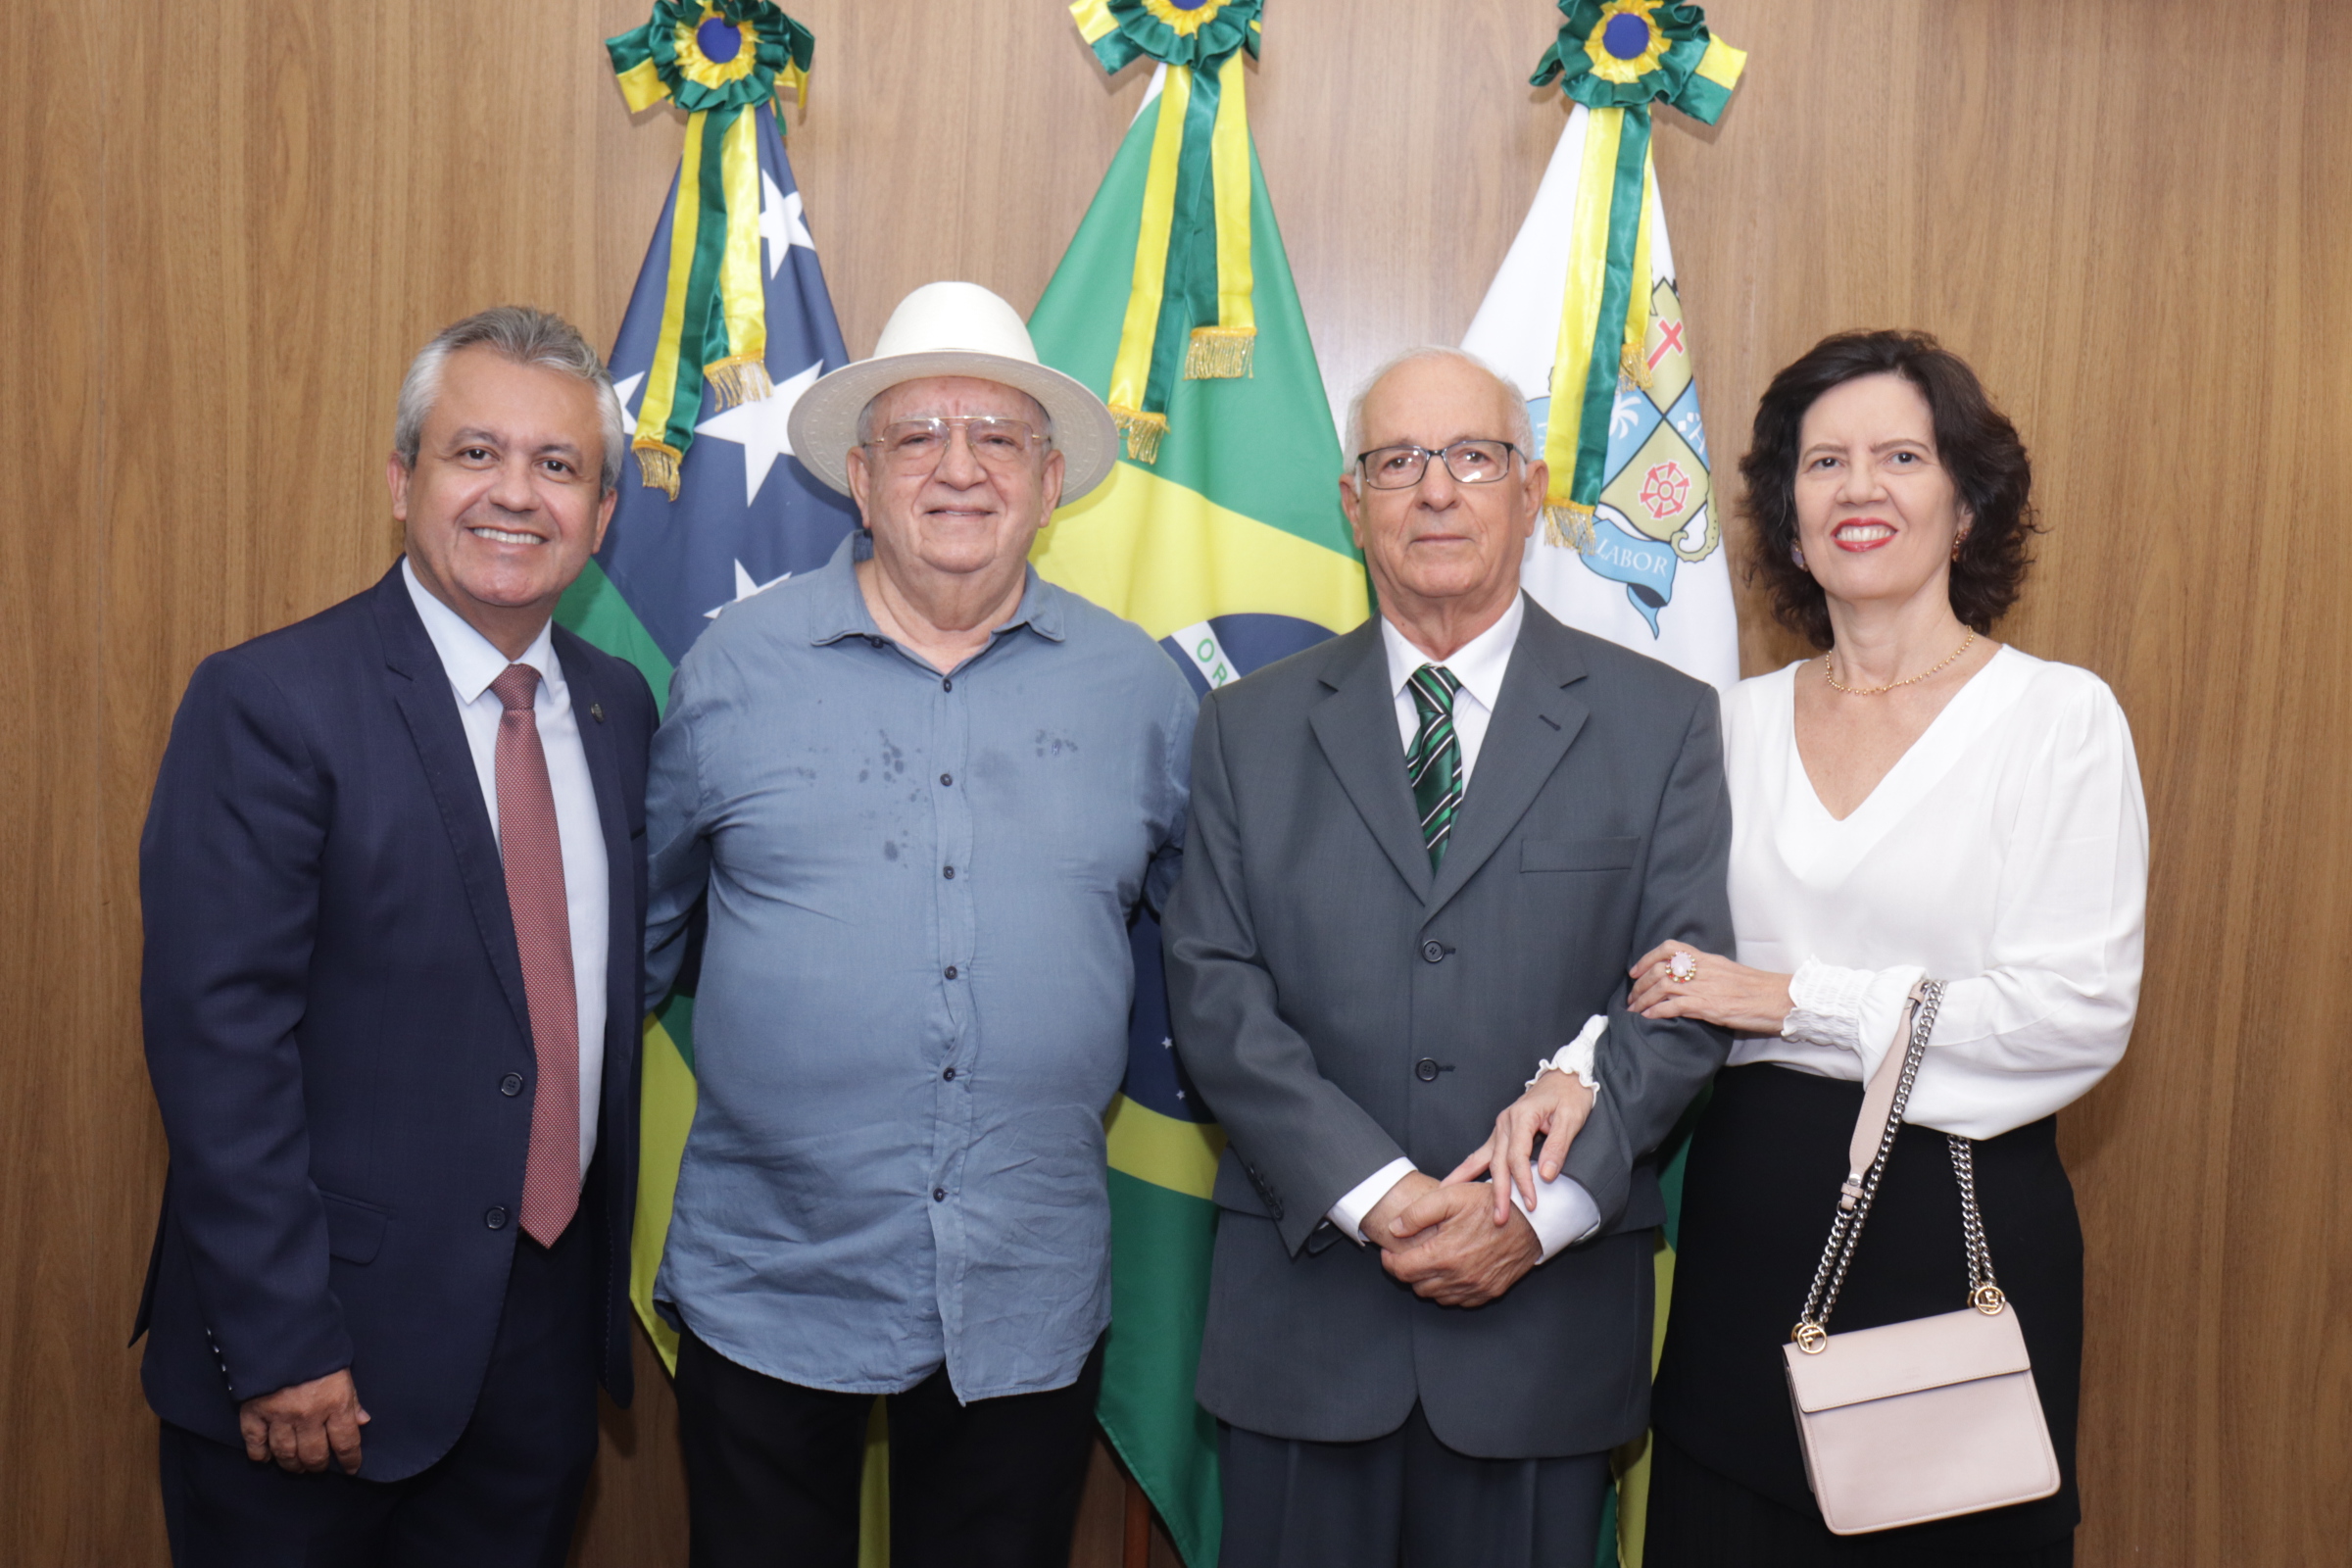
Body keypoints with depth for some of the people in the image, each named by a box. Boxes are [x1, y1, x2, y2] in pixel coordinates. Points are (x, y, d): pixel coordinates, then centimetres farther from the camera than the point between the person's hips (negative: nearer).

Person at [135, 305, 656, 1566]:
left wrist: (608, 1261, 9)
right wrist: (280, 1345, -18)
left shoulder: (617, 707, 5)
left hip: (551, 1322, 5)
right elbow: (217, 1034, -16)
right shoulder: (267, 702, -13)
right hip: (322, 1345, -5)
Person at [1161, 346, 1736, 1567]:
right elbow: (1213, 992, -2)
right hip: (1303, 1306, 1)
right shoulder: (1249, 728, 6)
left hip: (1546, 1317, 0)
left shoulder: (1660, 722, 3)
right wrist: (1375, 1194, -13)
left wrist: (1541, 1210, -13)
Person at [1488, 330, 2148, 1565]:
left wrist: (1791, 999, -14)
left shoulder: (2059, 715, -5)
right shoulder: (1740, 722, 6)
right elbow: (1672, 964, 5)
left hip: (1962, 1224, -3)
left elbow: (2081, 1012, -13)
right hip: (1747, 1219, 4)